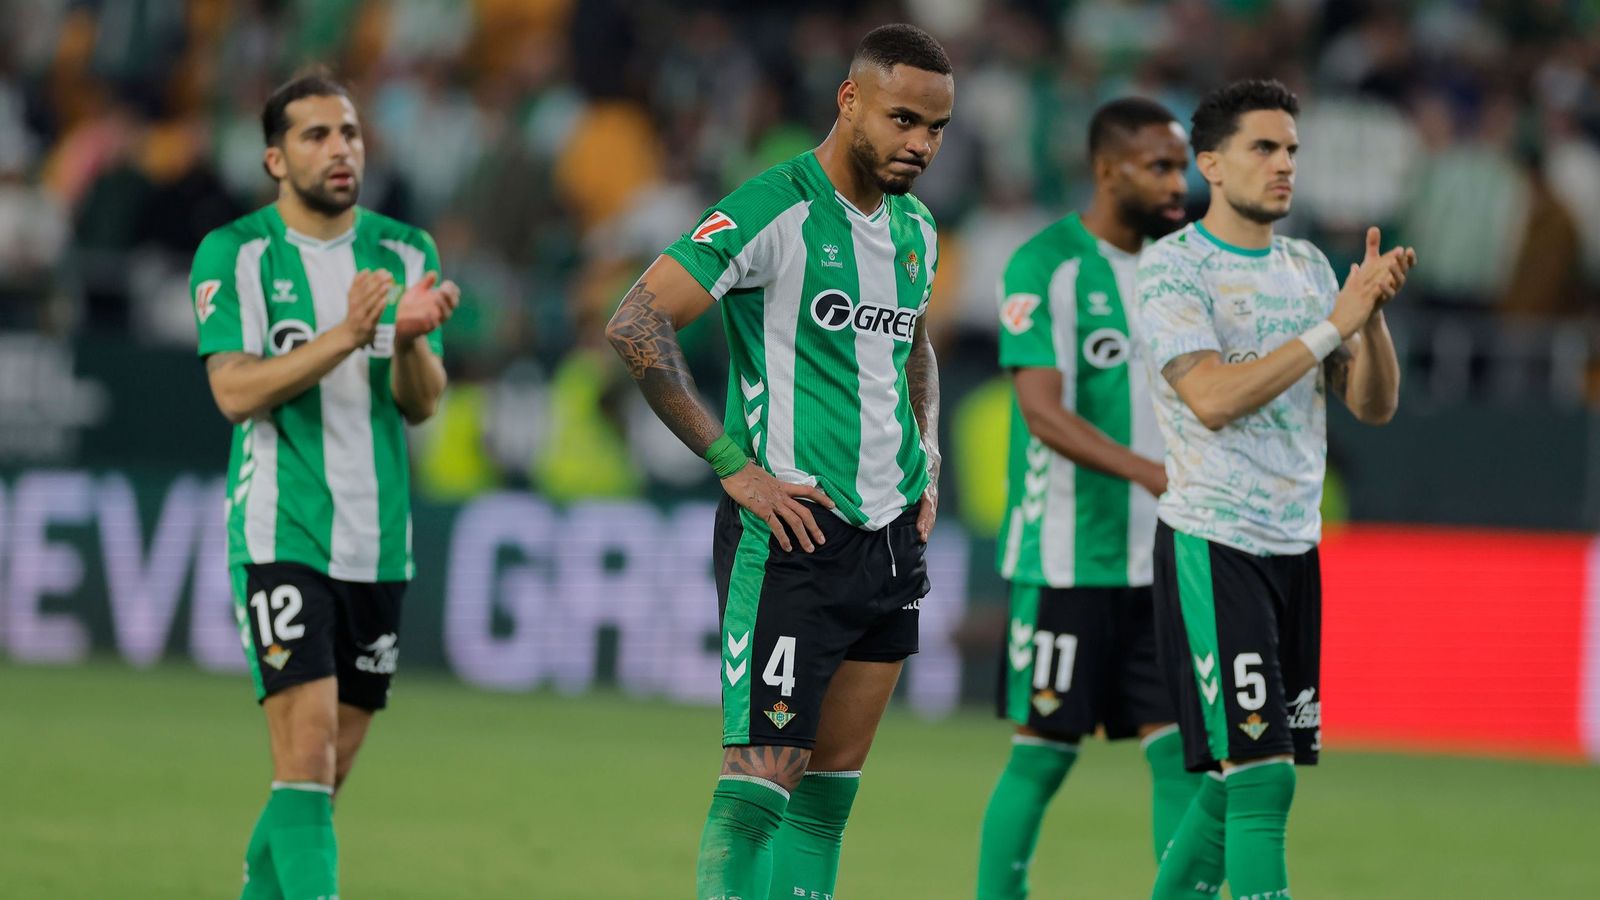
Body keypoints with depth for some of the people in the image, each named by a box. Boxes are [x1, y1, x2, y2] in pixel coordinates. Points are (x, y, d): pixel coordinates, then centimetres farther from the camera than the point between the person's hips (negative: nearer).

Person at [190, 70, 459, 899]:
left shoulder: (406, 254, 9)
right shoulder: (233, 255, -3)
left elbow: (422, 403, 2)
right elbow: (235, 391, -14)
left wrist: (408, 339, -20)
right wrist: (344, 336, -26)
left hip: (379, 543, 5)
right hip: (281, 539, -5)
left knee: (326, 775, 10)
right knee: (305, 753, -17)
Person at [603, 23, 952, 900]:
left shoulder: (915, 229, 12)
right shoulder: (774, 210, -13)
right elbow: (636, 324, -18)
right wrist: (734, 465, -18)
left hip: (889, 534, 8)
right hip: (789, 536, -8)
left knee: (832, 779, 10)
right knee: (763, 776, -11)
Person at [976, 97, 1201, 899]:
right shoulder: (1044, 267, -9)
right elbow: (1042, 412, -19)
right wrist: (1147, 471, -31)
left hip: (1163, 560, 6)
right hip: (1067, 559, -6)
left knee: (1182, 748, 0)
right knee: (1042, 755, -1)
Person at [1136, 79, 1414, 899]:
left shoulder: (1308, 268, 12)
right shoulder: (1172, 267, -8)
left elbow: (1373, 405, 10)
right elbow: (1213, 397, -22)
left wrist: (1372, 314, -8)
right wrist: (1332, 326, -22)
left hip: (1295, 549, 7)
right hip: (1211, 546, -7)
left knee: (1236, 784, 10)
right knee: (1261, 777, -13)